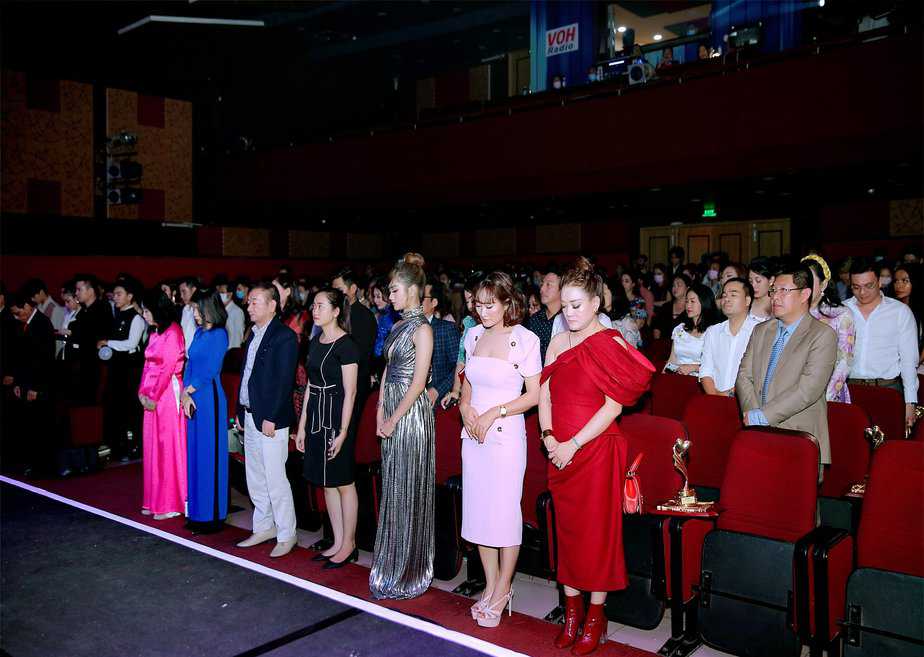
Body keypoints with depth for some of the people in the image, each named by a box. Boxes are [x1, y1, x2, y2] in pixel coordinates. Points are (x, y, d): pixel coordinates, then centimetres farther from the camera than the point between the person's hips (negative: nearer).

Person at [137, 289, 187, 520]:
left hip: (168, 394, -8)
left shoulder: (172, 333, -12)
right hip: (151, 397, 8)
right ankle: (155, 501, 21)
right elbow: (148, 365, 14)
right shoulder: (154, 333, 13)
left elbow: (168, 369, -15)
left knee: (168, 447, -2)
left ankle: (171, 504, 7)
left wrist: (154, 397, -13)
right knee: (152, 447, 11)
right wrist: (142, 392, 4)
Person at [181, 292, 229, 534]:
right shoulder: (199, 332, 13)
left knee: (209, 455, -2)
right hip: (192, 399, 8)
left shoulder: (218, 334, -10)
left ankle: (213, 515, 8)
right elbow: (190, 364, 11)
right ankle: (198, 512, 21)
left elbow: (209, 370, -14)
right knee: (195, 453, 11)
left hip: (209, 398, -8)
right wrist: (185, 394, -1)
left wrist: (188, 390, -5)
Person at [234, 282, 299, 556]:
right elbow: (246, 374, 16)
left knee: (275, 479, -2)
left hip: (271, 420, -9)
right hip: (250, 416, 9)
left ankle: (286, 534, 11)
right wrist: (241, 411, 12)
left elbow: (284, 381, -17)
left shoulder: (284, 336, -13)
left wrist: (270, 418, -19)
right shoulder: (254, 334, 13)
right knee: (255, 477, 16)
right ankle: (264, 527, 29)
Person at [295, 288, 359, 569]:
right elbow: (310, 385, 15)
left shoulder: (345, 345, -12)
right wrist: (302, 425, 14)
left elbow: (350, 392, -14)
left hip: (336, 417, -8)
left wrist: (343, 432, -17)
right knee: (327, 483, 13)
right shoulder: (315, 342, 11)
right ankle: (338, 543, 23)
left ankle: (348, 544, 15)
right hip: (316, 416, 8)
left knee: (343, 482, 2)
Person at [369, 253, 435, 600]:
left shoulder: (421, 328, -12)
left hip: (411, 413, -8)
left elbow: (418, 382, -16)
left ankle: (409, 572, 14)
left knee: (408, 491, 1)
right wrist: (381, 411, 5)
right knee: (393, 488, 14)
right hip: (391, 414, 8)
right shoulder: (398, 326, 13)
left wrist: (394, 419, -13)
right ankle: (392, 564, 27)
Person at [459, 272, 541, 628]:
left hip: (506, 435, -5)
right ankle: (490, 585, 26)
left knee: (505, 513, 1)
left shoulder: (525, 339, -8)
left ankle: (503, 590, 18)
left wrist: (494, 413, -14)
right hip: (474, 434, 6)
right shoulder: (474, 335, 8)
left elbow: (534, 395, -8)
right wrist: (465, 406, -1)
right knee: (478, 510, 10)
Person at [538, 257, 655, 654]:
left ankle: (595, 616, 17)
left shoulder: (610, 344, -9)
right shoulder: (558, 343, 9)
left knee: (597, 529, 3)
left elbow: (614, 405, -14)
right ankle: (572, 609, 25)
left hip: (596, 450, -5)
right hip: (561, 453, 6)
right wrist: (549, 437, -5)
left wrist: (572, 444, -15)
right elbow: (545, 393, 10)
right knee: (566, 528, 11)